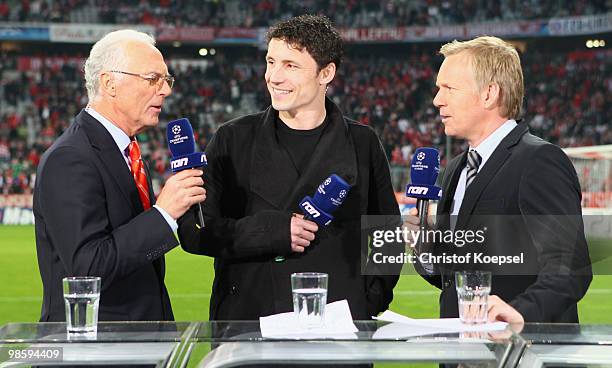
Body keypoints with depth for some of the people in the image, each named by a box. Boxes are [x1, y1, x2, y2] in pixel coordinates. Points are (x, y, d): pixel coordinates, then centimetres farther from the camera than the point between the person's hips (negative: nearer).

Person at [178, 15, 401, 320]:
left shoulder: (362, 144, 7)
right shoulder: (234, 140, 5)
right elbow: (193, 230, 0)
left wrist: (370, 303, -2)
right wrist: (270, 232, -13)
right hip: (245, 318, 0)